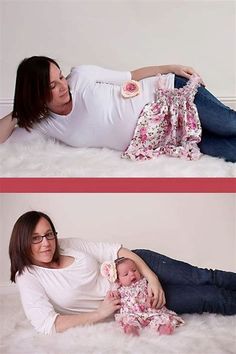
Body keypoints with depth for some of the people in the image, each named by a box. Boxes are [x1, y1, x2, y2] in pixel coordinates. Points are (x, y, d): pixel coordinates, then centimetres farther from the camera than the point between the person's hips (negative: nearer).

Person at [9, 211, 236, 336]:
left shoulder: (67, 245, -6)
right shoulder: (27, 277, -15)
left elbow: (114, 250, -5)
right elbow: (48, 324, -25)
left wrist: (152, 277, -17)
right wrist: (100, 314, -21)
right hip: (129, 300, -3)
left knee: (202, 278, -6)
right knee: (208, 298, -8)